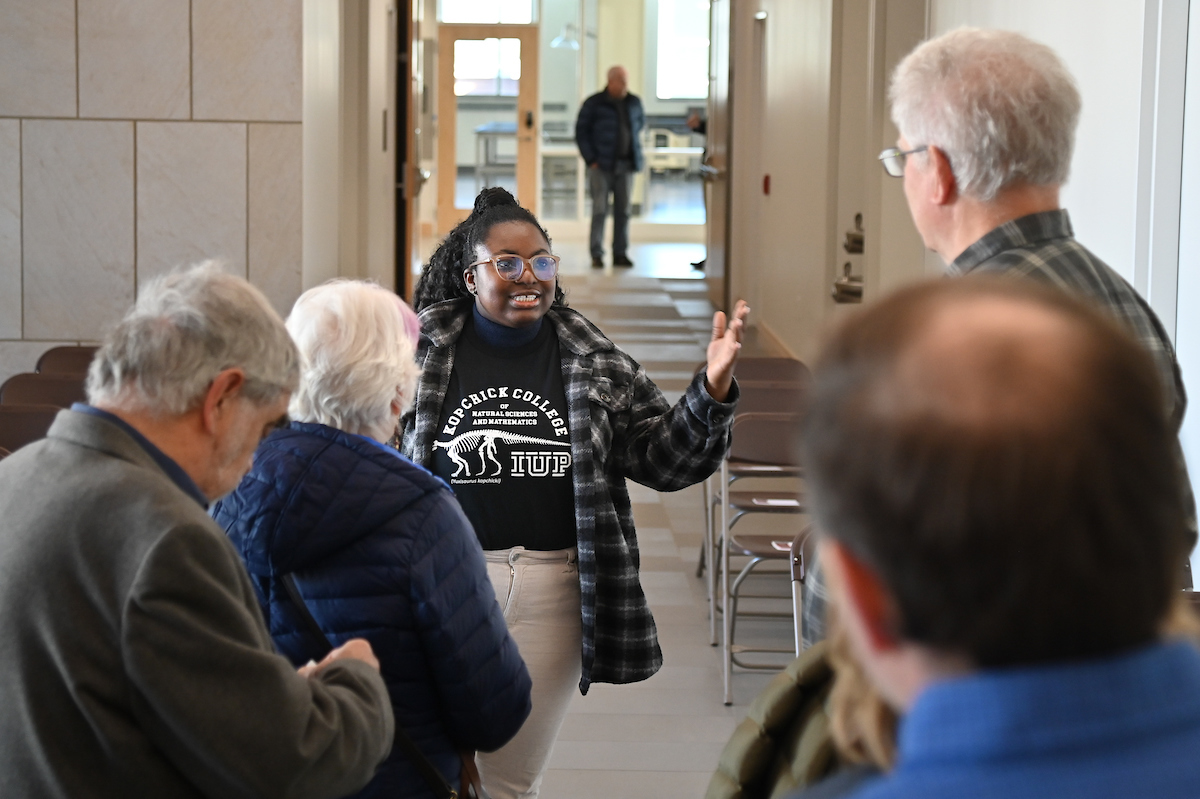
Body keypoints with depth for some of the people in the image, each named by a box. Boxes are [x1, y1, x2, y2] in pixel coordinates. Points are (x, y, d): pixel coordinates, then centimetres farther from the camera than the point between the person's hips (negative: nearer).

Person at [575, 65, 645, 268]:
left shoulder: (634, 102, 8)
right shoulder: (594, 103, -4)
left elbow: (640, 122, 27)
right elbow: (581, 131, -2)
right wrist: (590, 159, -8)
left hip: (626, 165, 4)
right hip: (602, 165, -4)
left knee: (623, 211, 4)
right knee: (600, 209, -6)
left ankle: (620, 254, 9)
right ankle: (596, 255, -1)